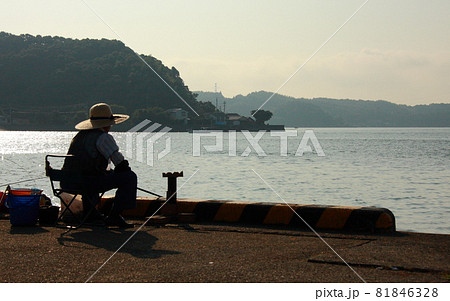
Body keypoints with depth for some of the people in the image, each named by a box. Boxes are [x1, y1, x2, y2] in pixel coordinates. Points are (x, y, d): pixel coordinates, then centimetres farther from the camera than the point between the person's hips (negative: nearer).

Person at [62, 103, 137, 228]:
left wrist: (109, 172, 27)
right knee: (130, 177, -7)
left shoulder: (80, 135, 20)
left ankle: (88, 212, 40)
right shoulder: (103, 137, -6)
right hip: (85, 182, -9)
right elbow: (121, 163, -7)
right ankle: (114, 216, -7)